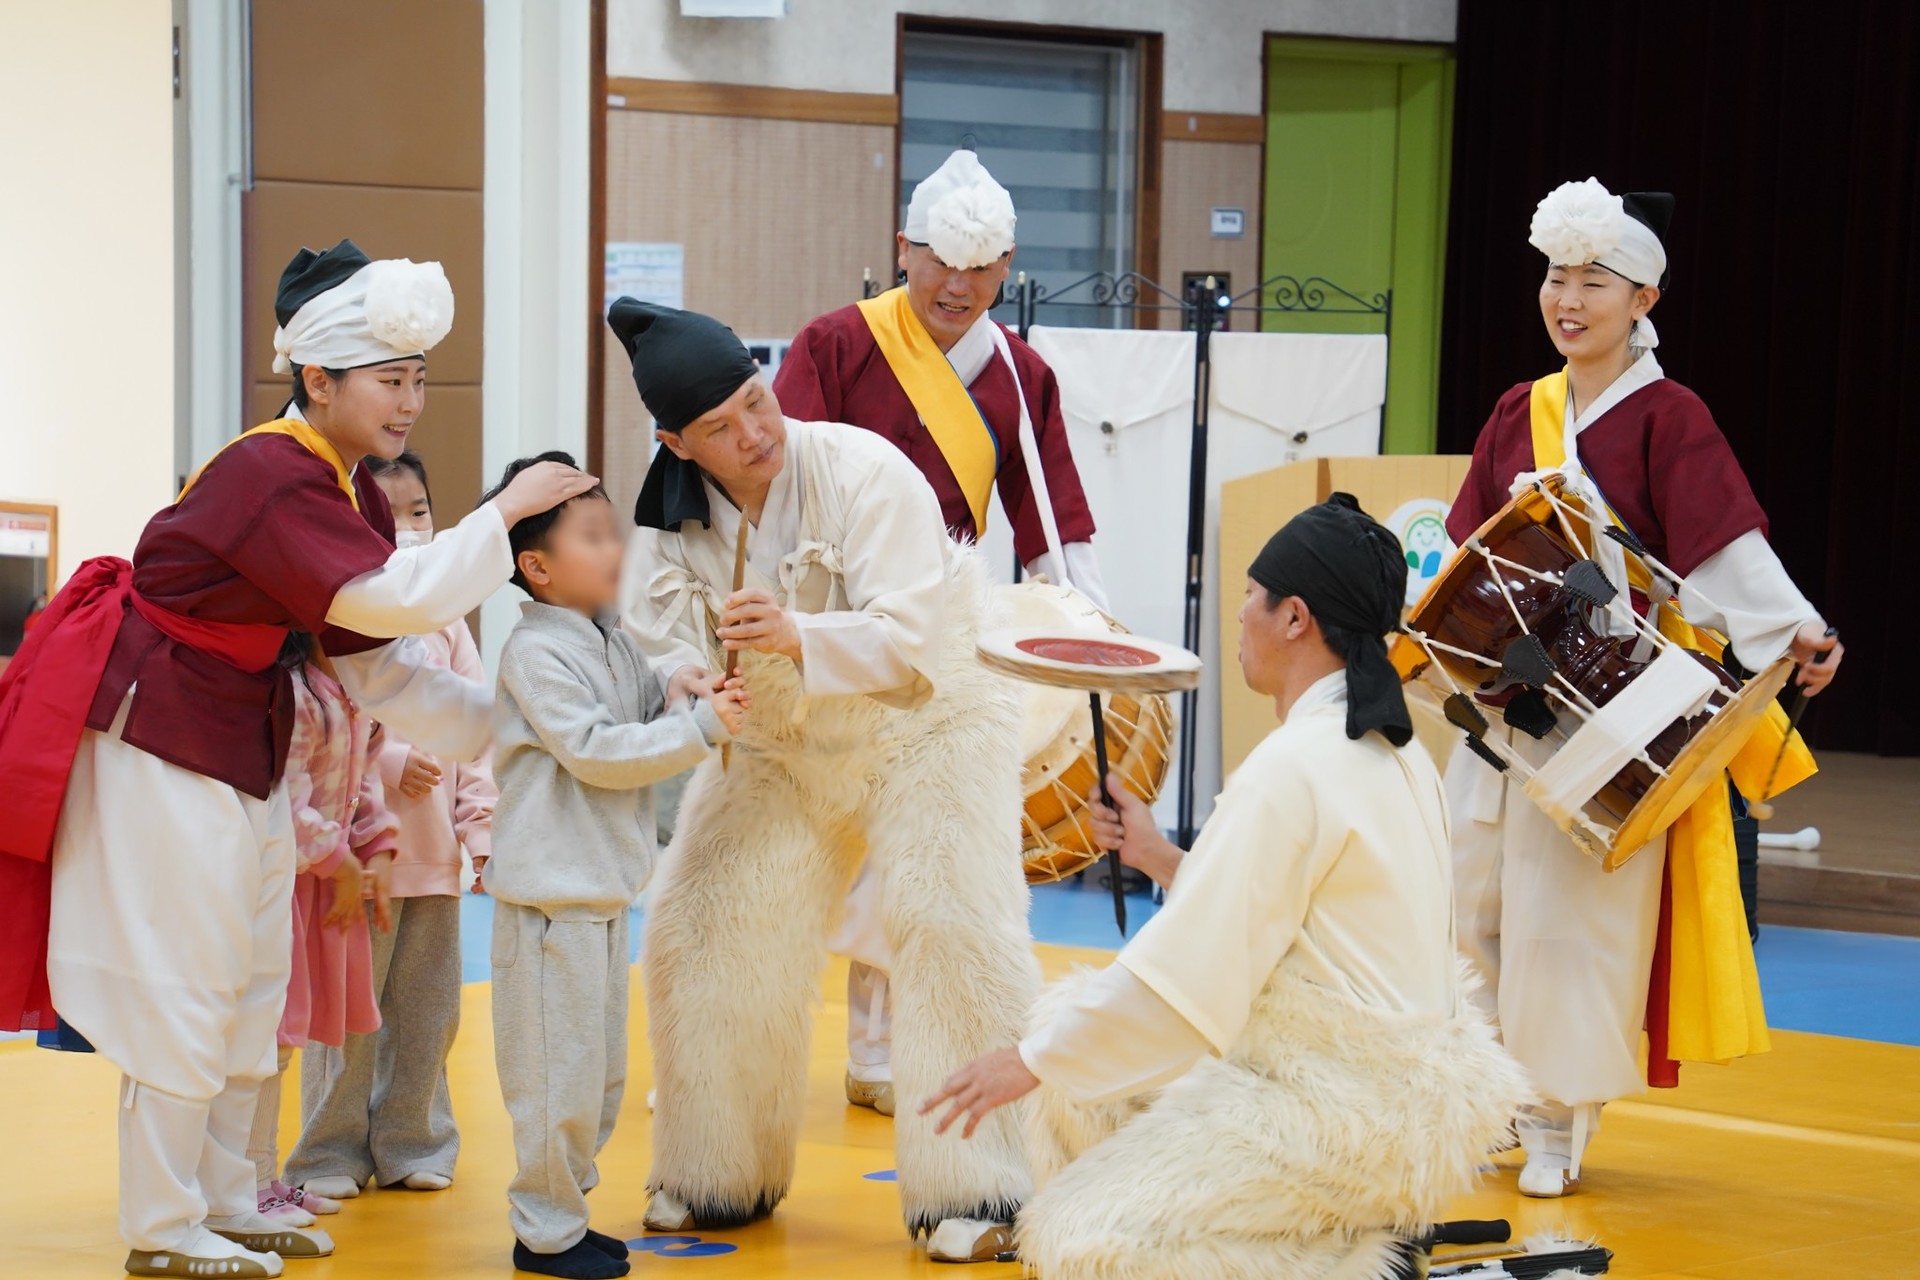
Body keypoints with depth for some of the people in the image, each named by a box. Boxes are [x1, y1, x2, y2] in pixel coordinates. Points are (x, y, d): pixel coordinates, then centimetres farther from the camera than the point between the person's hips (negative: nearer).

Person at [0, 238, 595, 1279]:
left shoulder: (350, 491, 6)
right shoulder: (272, 482, -25)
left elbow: (377, 666, 8)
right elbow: (394, 600, -35)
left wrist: (499, 726, 3)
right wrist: (505, 512, -27)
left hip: (240, 742, 10)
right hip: (156, 735, -10)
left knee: (253, 980, 14)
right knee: (182, 980, -4)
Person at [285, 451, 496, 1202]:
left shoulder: (445, 618, 12)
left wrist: (481, 828, 5)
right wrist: (391, 764, -19)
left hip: (435, 850, 5)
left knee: (429, 1005, 10)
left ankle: (412, 1146, 23)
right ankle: (331, 1158, 12)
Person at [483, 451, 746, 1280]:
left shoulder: (615, 643, 11)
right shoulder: (536, 652, -14)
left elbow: (642, 734, 21)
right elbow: (594, 752, -20)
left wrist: (676, 698, -1)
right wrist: (698, 726, -21)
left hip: (606, 887, 9)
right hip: (551, 892, -9)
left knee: (602, 1071, 16)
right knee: (560, 1070, -4)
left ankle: (564, 1208, 26)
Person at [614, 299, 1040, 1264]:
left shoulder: (863, 472, -29)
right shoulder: (672, 515, -12)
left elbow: (908, 638, -34)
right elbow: (656, 643, -10)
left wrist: (796, 637, -50)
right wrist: (692, 684, -33)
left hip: (926, 723, -5)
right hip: (778, 743, 5)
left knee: (956, 934, -15)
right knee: (705, 929, 4)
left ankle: (969, 1193, -5)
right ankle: (717, 1176, 21)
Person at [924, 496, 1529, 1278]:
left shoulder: (1291, 768, -19)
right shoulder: (1392, 751, 9)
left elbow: (1193, 971, -19)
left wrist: (1034, 1061, -11)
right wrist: (1158, 858, 15)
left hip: (1347, 1115, -10)